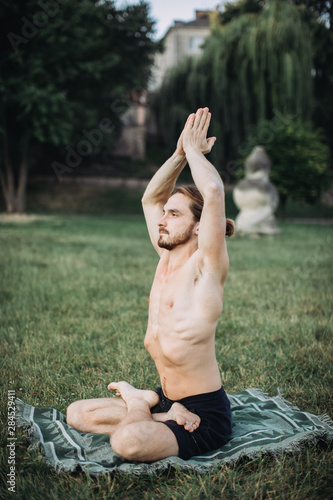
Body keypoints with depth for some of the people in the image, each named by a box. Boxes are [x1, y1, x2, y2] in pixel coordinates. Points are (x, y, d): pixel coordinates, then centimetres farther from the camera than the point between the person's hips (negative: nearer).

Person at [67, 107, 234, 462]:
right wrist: (179, 154, 2)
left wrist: (194, 150, -13)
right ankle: (166, 416, 2)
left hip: (205, 415, -8)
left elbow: (213, 191, -30)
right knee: (77, 413, 8)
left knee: (127, 442, -32)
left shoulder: (205, 267, -16)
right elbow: (150, 198, 14)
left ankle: (140, 403, 1)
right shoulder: (166, 259, 5)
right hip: (166, 398, 8)